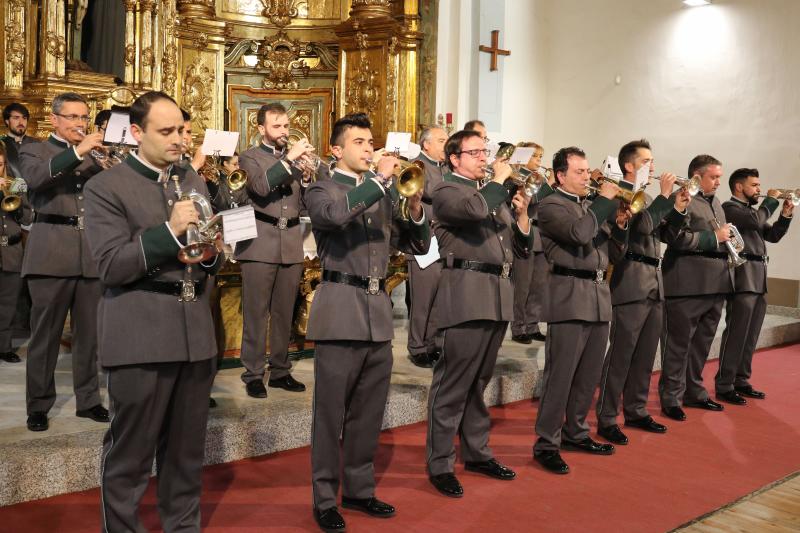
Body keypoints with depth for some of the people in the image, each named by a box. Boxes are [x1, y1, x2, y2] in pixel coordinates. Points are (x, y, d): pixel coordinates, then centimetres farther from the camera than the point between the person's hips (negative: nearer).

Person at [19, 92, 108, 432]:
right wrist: (77, 152, -23)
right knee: (45, 333, 2)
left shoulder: (95, 154, 18)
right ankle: (38, 405, 13)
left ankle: (88, 399, 19)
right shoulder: (34, 151, 7)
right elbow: (34, 178, -16)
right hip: (52, 252, -3)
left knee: (89, 332, 8)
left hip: (92, 252, 3)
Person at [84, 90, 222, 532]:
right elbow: (110, 266, -14)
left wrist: (211, 254, -4)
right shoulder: (105, 187, -5)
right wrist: (169, 230, -20)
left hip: (195, 333, 6)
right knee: (130, 453, 5)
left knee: (187, 451, 15)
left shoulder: (193, 181, 14)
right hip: (140, 338, -5)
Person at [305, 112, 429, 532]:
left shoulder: (384, 192, 17)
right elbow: (335, 213, -24)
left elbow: (418, 245, 13)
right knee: (331, 411, 1)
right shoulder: (321, 190, 1)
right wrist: (379, 180, -19)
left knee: (369, 411, 13)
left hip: (378, 309, 5)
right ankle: (325, 499, 14)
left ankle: (359, 489, 26)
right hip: (340, 308, -5)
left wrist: (415, 209, -4)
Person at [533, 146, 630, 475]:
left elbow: (615, 253, 18)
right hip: (570, 297, -8)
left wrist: (620, 224, 1)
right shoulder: (551, 206, -4)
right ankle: (546, 444, 3)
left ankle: (575, 433, 28)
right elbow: (580, 233, -23)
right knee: (560, 376, -5)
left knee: (588, 376, 14)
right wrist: (605, 200, -12)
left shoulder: (592, 207, 20)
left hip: (599, 297, 8)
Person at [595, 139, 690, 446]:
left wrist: (678, 209, 4)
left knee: (645, 354, 13)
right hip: (631, 281, -9)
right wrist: (665, 195, -14)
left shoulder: (647, 196, 19)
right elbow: (643, 225, -20)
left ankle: (636, 412, 23)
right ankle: (606, 419, 2)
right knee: (620, 353, -5)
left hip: (654, 282, 9)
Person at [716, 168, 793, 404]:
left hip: (758, 279, 9)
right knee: (736, 334, -8)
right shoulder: (730, 207, -6)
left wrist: (785, 215, 4)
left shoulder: (752, 209, 21)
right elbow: (756, 221, -21)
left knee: (750, 336, 10)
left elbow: (773, 235, 20)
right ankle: (724, 386, -3)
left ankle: (741, 381, 18)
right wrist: (771, 200, -6)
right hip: (743, 277, -9)